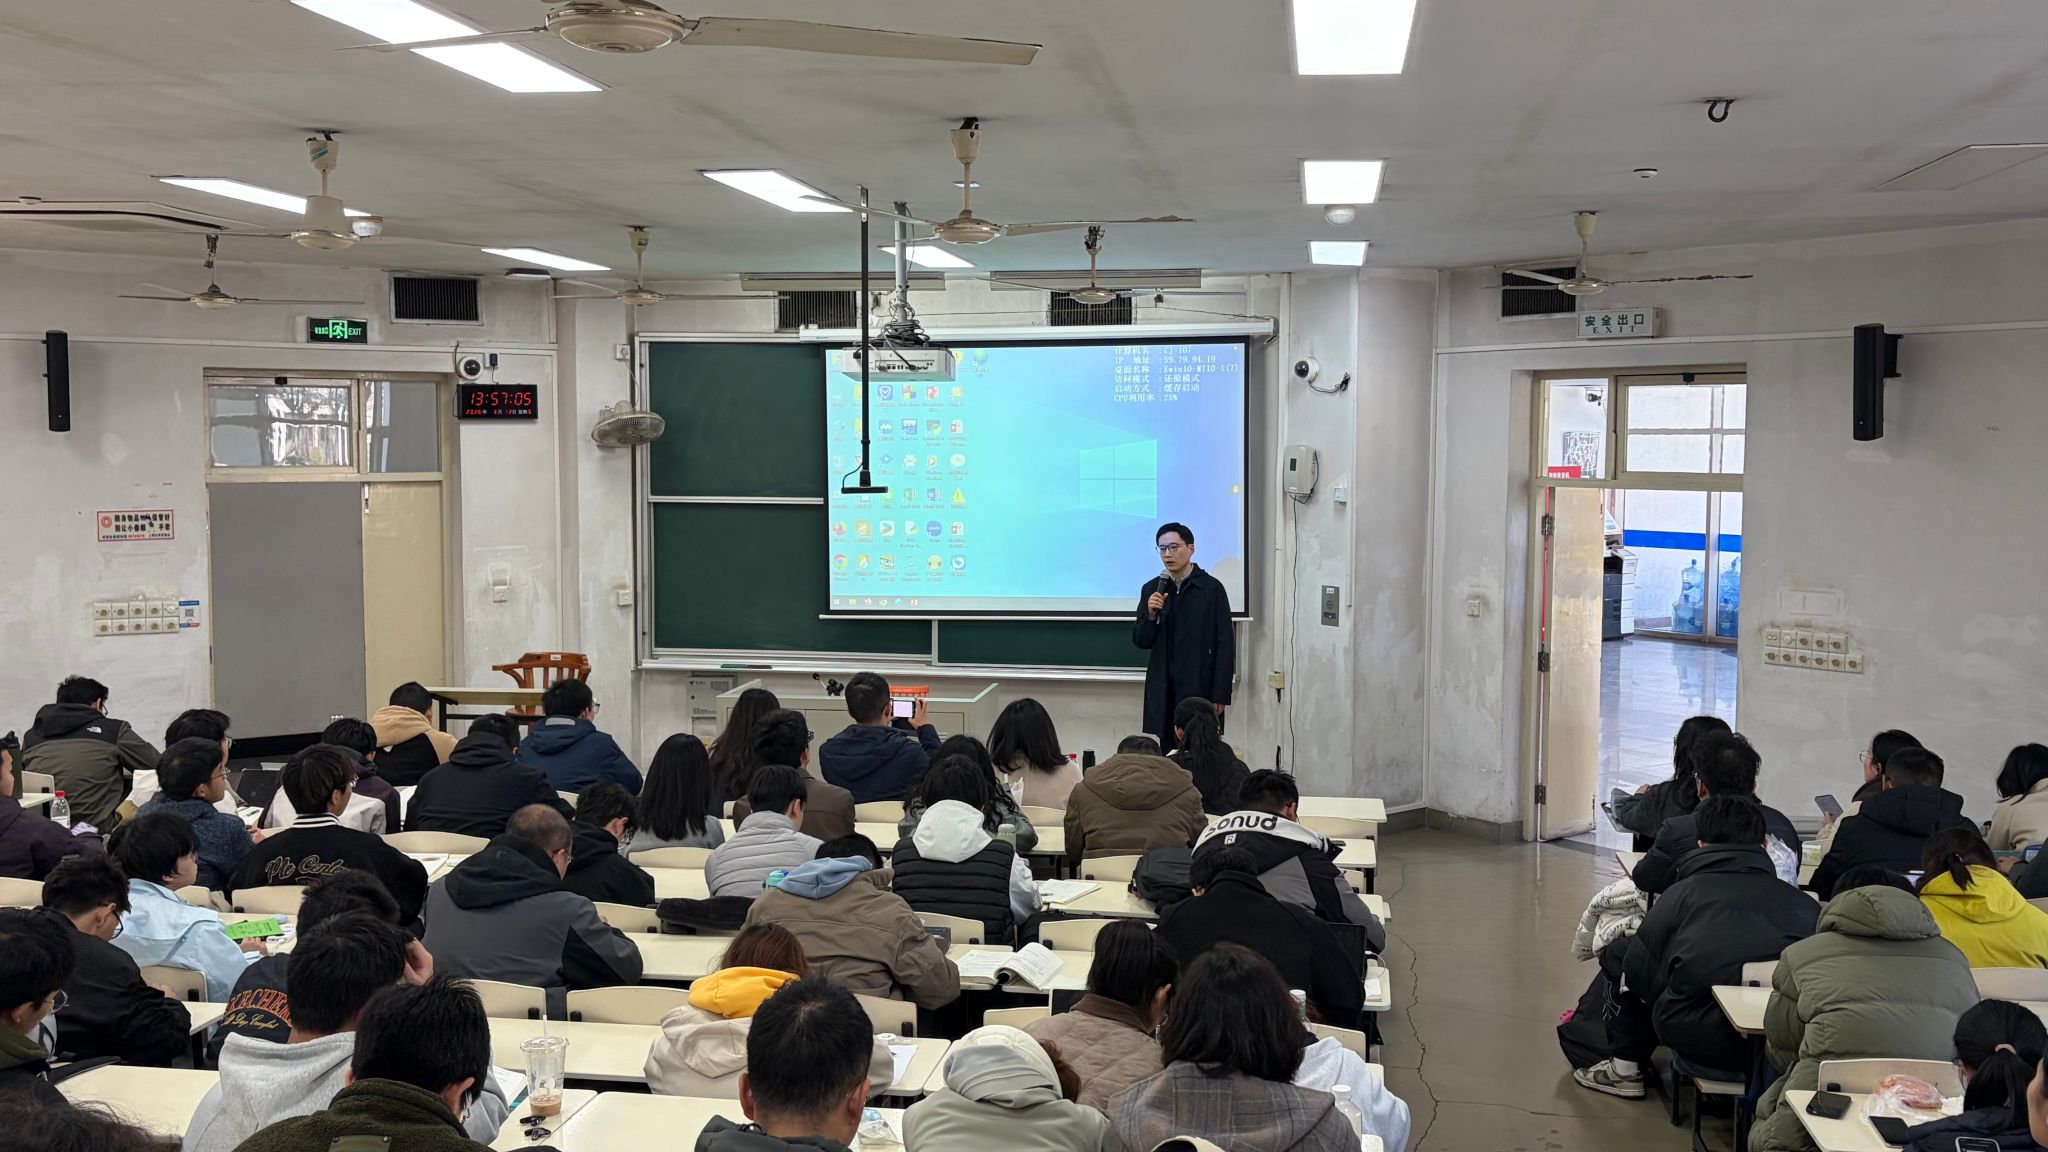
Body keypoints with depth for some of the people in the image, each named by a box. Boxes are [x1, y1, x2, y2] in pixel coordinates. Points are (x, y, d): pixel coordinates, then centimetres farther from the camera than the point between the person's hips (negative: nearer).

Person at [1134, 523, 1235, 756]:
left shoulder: (1211, 588, -3)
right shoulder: (1151, 589, 8)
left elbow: (1225, 645, -3)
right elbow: (1140, 641, 9)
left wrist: (1220, 696, -8)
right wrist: (1151, 615, -11)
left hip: (1200, 689, -3)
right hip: (1162, 693, 3)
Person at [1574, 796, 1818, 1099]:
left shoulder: (1685, 892, 2)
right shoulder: (1805, 903, 5)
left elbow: (1639, 968, 4)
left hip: (1697, 1039, -3)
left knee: (1616, 953, 19)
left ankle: (1625, 1069, 26)